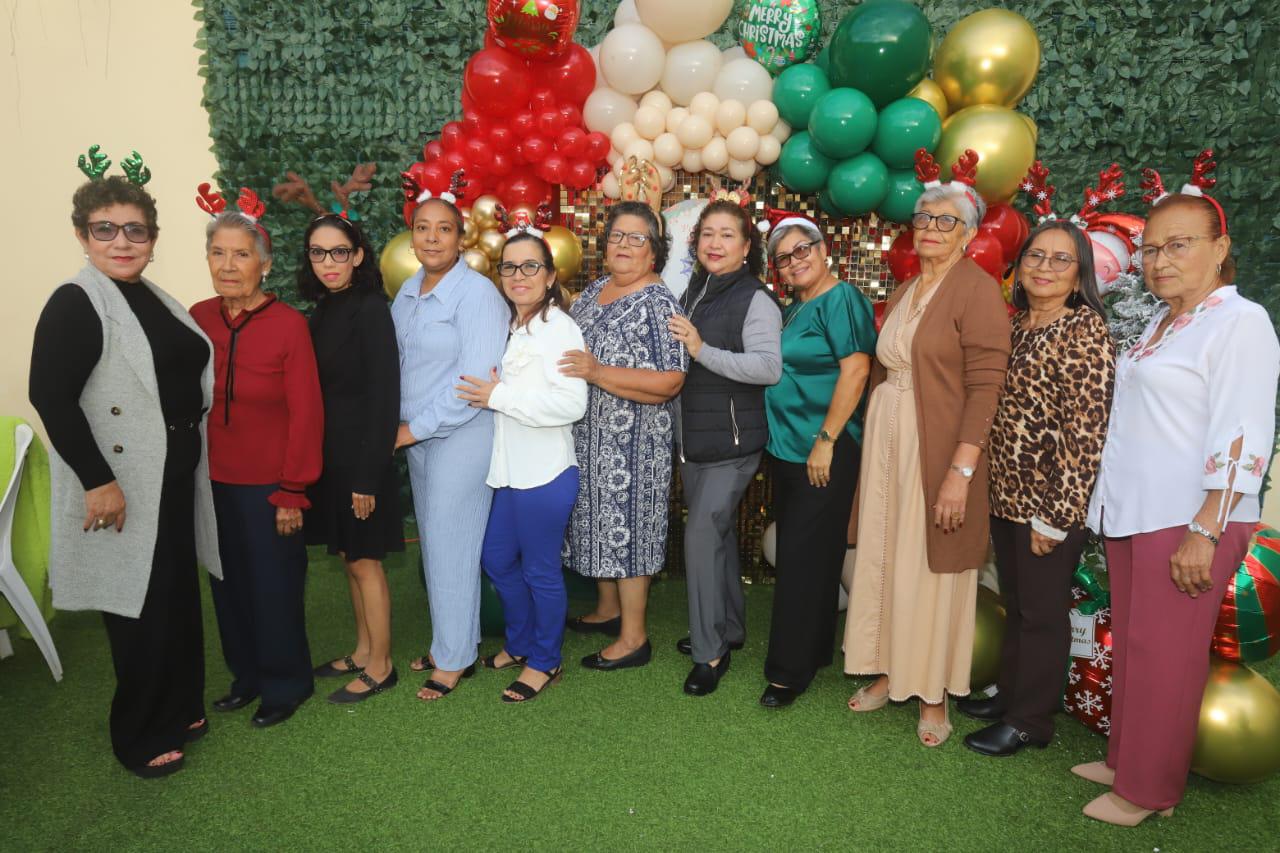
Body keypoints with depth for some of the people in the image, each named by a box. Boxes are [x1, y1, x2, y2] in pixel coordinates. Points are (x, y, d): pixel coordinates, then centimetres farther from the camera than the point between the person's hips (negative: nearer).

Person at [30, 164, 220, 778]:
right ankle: (141, 738, 21)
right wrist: (97, 480, -21)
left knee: (180, 599, 16)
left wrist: (194, 455, 11)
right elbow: (50, 397, -19)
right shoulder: (76, 303, -12)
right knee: (141, 609, 2)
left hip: (175, 479, 8)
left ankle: (180, 709, 34)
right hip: (124, 487, -7)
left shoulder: (156, 300, 10)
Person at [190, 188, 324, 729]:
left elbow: (306, 414, -13)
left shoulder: (289, 324, -14)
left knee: (275, 588, 8)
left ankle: (285, 684, 30)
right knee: (230, 584, 17)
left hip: (268, 485, -5)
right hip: (213, 481, 5)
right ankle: (248, 675, 38)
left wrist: (292, 491, -13)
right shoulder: (199, 318, 0)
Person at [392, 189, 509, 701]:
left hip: (462, 434, -7)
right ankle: (448, 640, 30)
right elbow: (396, 360, 16)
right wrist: (401, 427, 3)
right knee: (432, 543, 15)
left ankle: (455, 657, 16)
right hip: (417, 435, 7)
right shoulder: (407, 292, 11)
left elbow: (474, 379, -20)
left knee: (451, 545, 0)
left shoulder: (477, 293, -14)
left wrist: (416, 428, -15)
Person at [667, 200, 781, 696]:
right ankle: (729, 629, 34)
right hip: (692, 439, 8)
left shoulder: (755, 300, -13)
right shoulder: (692, 292, 10)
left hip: (732, 441, -8)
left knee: (702, 535, -10)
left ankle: (711, 652, 5)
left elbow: (769, 367, -26)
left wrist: (703, 350, -29)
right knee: (718, 533, 17)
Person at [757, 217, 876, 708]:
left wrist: (826, 440, -20)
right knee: (796, 553, 14)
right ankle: (814, 651, 29)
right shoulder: (794, 308, 16)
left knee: (802, 557, -3)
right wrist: (780, 442, 15)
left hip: (824, 452, -9)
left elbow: (855, 369, -19)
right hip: (788, 447, 9)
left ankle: (790, 671, 8)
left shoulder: (841, 300, -11)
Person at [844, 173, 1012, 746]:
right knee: (882, 560, 13)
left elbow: (985, 386, -17)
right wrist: (874, 438, 10)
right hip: (886, 442, 7)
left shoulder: (977, 289, -11)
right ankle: (890, 672, 30)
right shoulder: (902, 294, 13)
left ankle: (933, 695, 21)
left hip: (938, 449, -7)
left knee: (932, 570, 4)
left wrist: (961, 469, -22)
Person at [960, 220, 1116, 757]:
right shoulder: (1017, 325, 9)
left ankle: (1030, 721, 23)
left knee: (1042, 611, 7)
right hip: (1006, 493, 7)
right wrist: (992, 486, 13)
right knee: (1014, 603, 19)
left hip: (1050, 501, -7)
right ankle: (1010, 695, 36)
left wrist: (1056, 516, -19)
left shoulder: (1086, 331, -13)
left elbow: (1086, 431, -18)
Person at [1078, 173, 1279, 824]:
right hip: (1133, 514, 8)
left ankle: (1149, 789, 16)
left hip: (1188, 522, -8)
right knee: (1130, 644, 14)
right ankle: (1125, 758, 28)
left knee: (1164, 655, 2)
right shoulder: (1163, 320, 14)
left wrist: (1205, 532, -21)